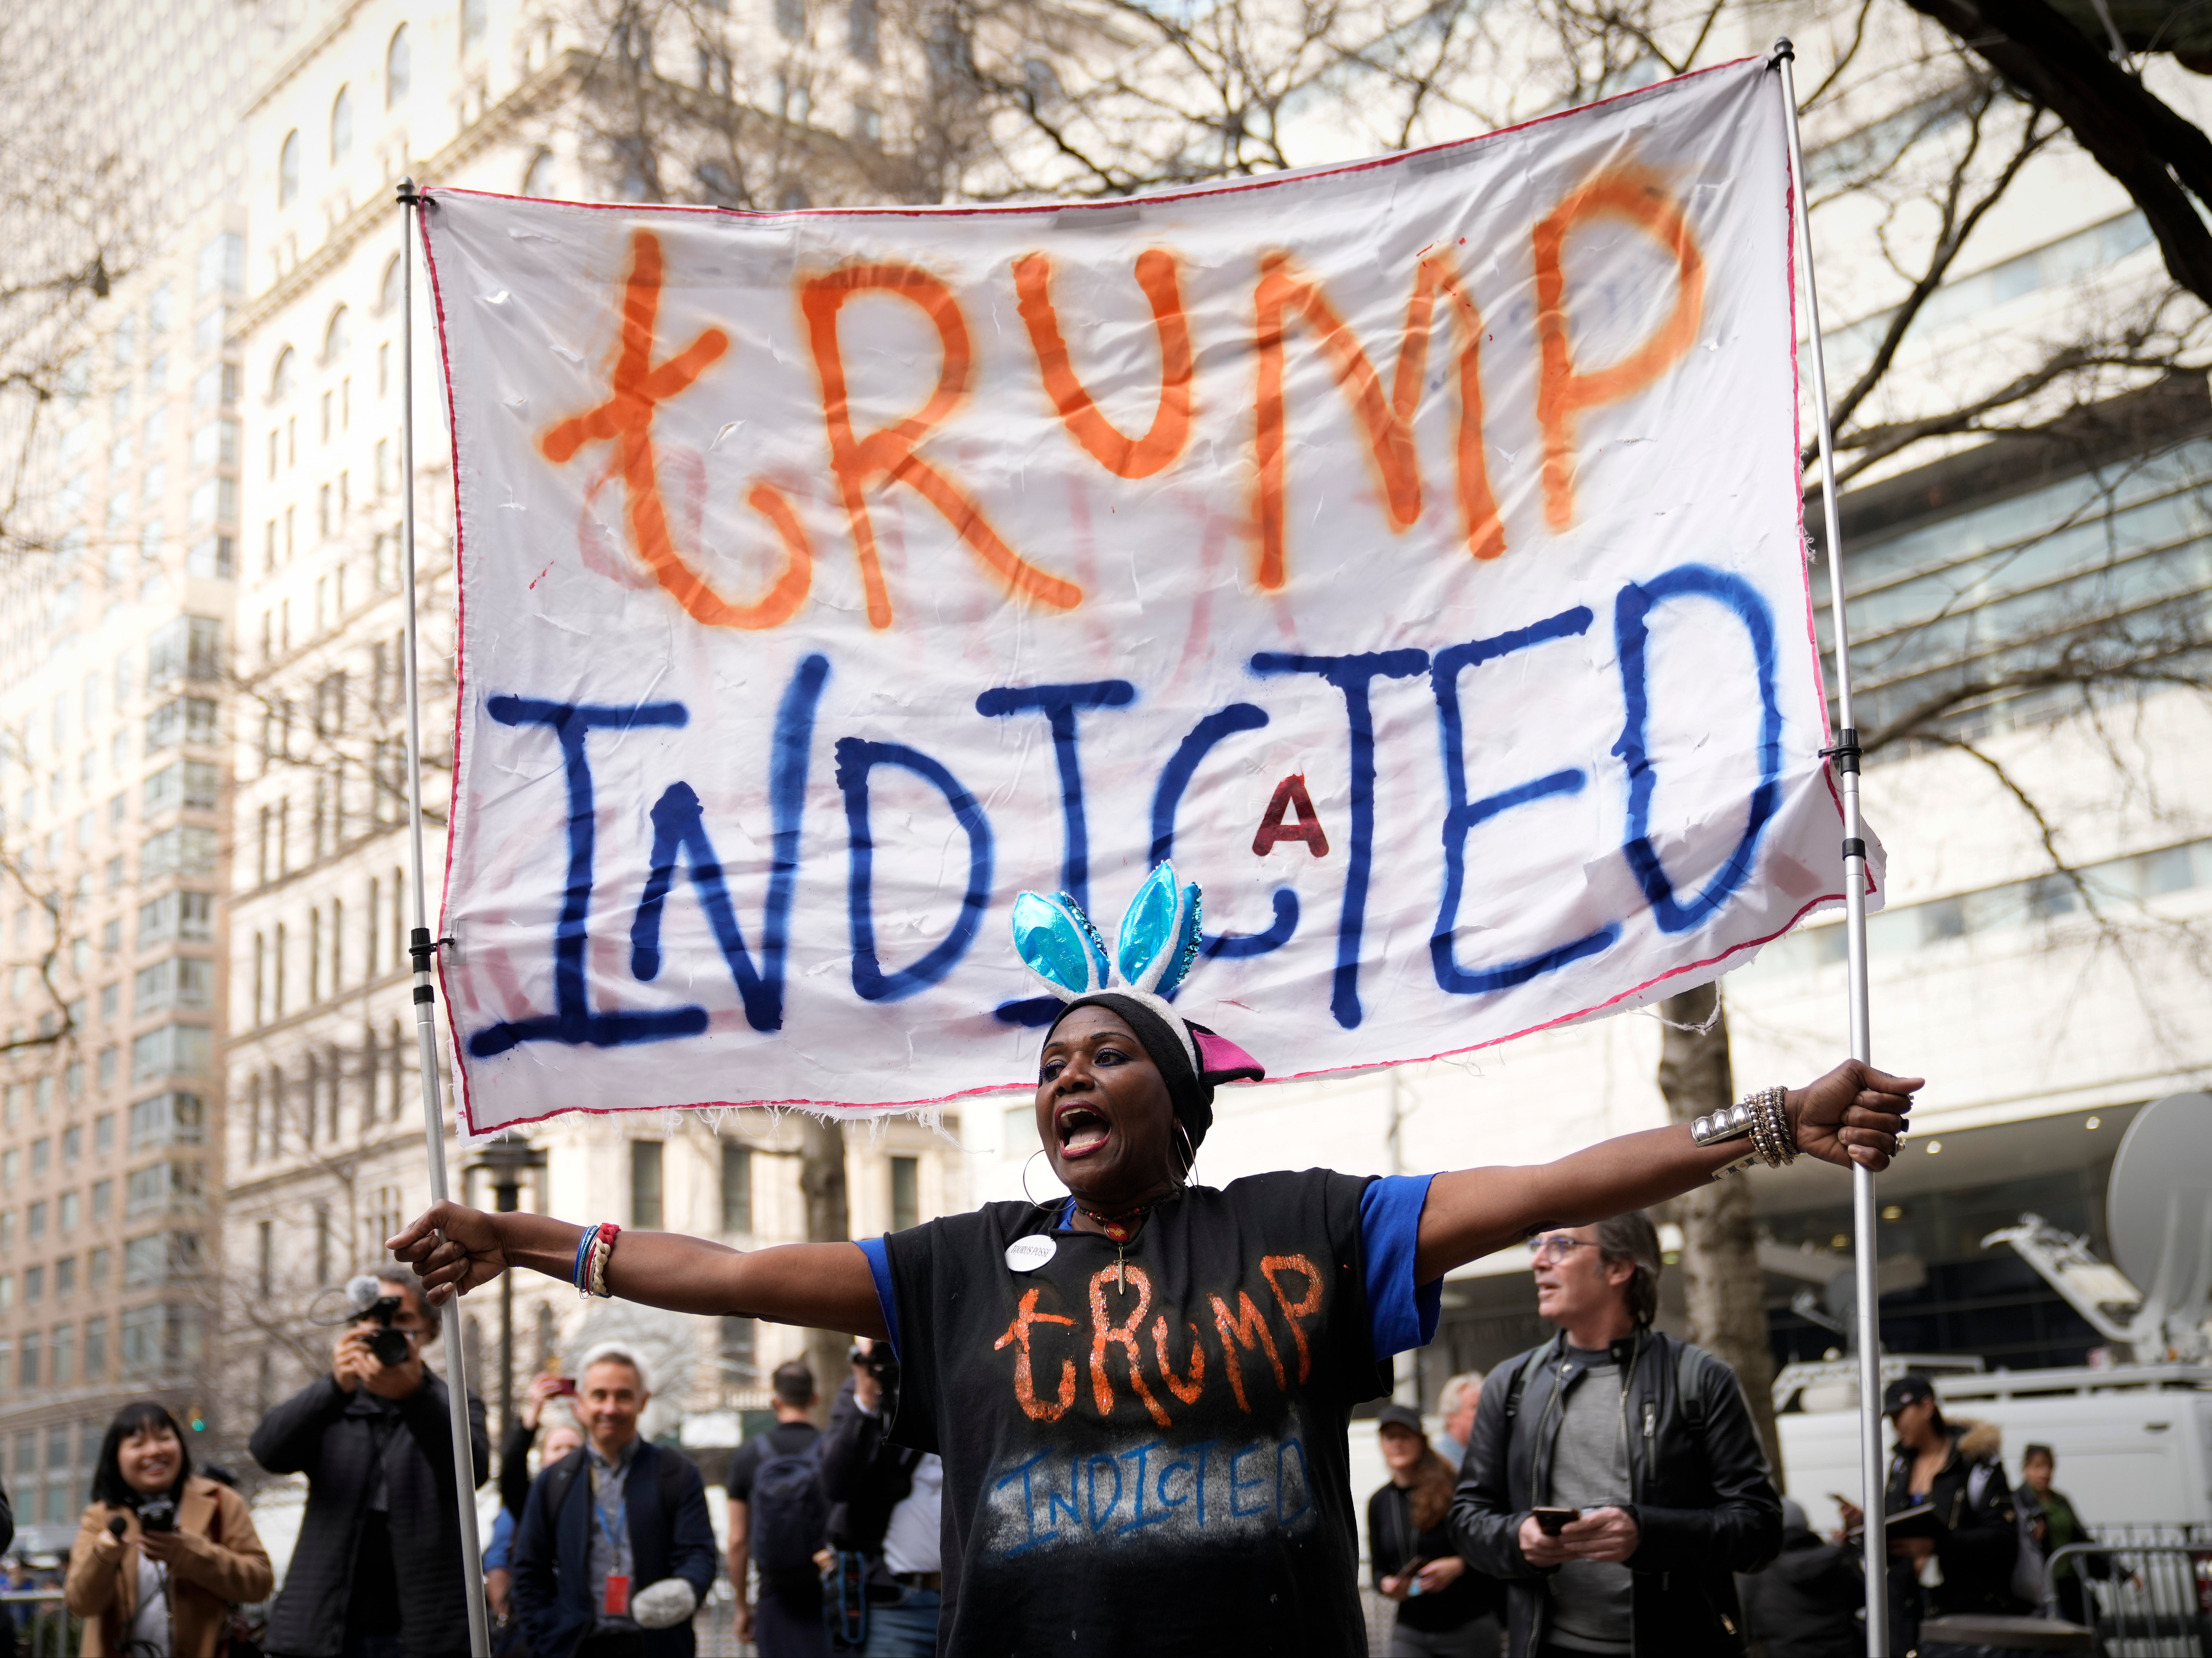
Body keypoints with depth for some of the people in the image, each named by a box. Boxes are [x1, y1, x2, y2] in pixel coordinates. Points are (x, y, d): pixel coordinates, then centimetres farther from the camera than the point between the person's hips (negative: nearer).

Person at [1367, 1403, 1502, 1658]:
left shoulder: (1453, 1487, -5)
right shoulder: (1379, 1503, 10)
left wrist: (1458, 1566, -20)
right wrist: (1387, 1586, -6)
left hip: (1469, 1627, -3)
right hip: (1410, 1632, 3)